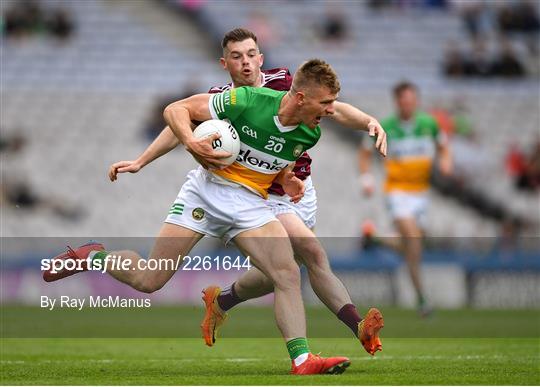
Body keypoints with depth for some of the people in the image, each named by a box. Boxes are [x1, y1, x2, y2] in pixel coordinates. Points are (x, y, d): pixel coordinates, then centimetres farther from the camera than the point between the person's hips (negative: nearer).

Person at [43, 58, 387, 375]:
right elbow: (176, 109, -11)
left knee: (288, 274, -17)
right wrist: (192, 142, -29)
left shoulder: (309, 133, -2)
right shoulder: (247, 101, -20)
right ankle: (92, 256, 23)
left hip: (251, 205, 4)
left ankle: (302, 359, -16)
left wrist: (288, 180, 1)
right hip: (208, 191, -4)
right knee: (148, 280, -4)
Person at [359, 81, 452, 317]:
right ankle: (420, 296, -17)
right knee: (412, 236, -24)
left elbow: (443, 146, 14)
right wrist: (366, 179, -7)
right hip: (397, 189, -4)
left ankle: (373, 238, 41)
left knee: (408, 247, 10)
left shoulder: (428, 124, -2)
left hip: (421, 191, 4)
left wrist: (445, 162, -7)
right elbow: (364, 152, 6)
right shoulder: (385, 127, -8)